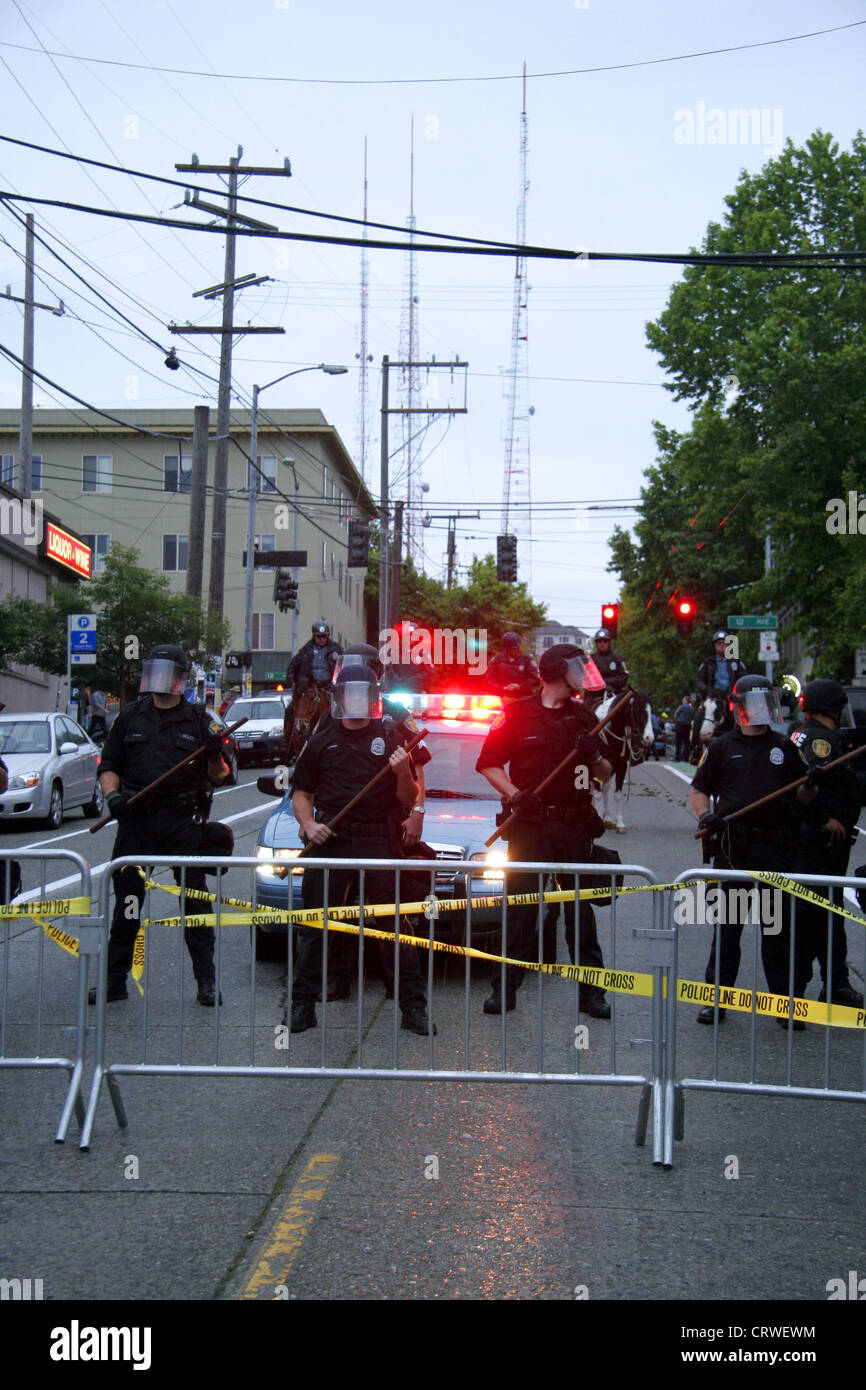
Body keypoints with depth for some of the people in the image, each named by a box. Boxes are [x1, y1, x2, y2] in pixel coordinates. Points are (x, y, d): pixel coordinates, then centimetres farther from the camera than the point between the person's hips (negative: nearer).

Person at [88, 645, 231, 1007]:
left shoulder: (199, 720, 7)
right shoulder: (130, 717, 12)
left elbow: (217, 778, 8)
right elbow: (109, 766, 14)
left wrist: (215, 756, -13)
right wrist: (112, 795, -5)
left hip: (184, 823, -2)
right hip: (135, 819, 2)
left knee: (195, 901, -1)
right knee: (127, 899, 5)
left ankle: (206, 980, 6)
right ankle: (114, 979, 14)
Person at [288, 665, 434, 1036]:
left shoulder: (391, 740, 11)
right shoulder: (321, 742, 14)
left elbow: (409, 802, 9)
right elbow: (301, 794, 17)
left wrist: (403, 774, -11)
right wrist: (308, 824, -2)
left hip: (380, 844, -1)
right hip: (330, 843, 1)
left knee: (394, 928, -2)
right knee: (315, 928, 3)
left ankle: (413, 1006, 4)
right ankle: (302, 1005, 11)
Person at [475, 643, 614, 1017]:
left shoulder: (583, 716, 12)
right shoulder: (518, 714, 2)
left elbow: (604, 775, 16)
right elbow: (488, 762, 3)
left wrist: (593, 756, -5)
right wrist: (513, 794, -11)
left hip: (574, 826, 3)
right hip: (529, 824, -3)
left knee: (581, 907, 4)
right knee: (521, 907, 0)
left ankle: (591, 991, 10)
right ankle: (505, 987, 9)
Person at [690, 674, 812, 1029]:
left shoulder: (784, 748, 13)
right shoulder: (722, 747, 9)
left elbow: (802, 795, 17)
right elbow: (699, 790, 10)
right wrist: (705, 816, -8)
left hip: (777, 847, 1)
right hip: (733, 846, -1)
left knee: (779, 924, 3)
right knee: (727, 923, 4)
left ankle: (785, 1001, 10)